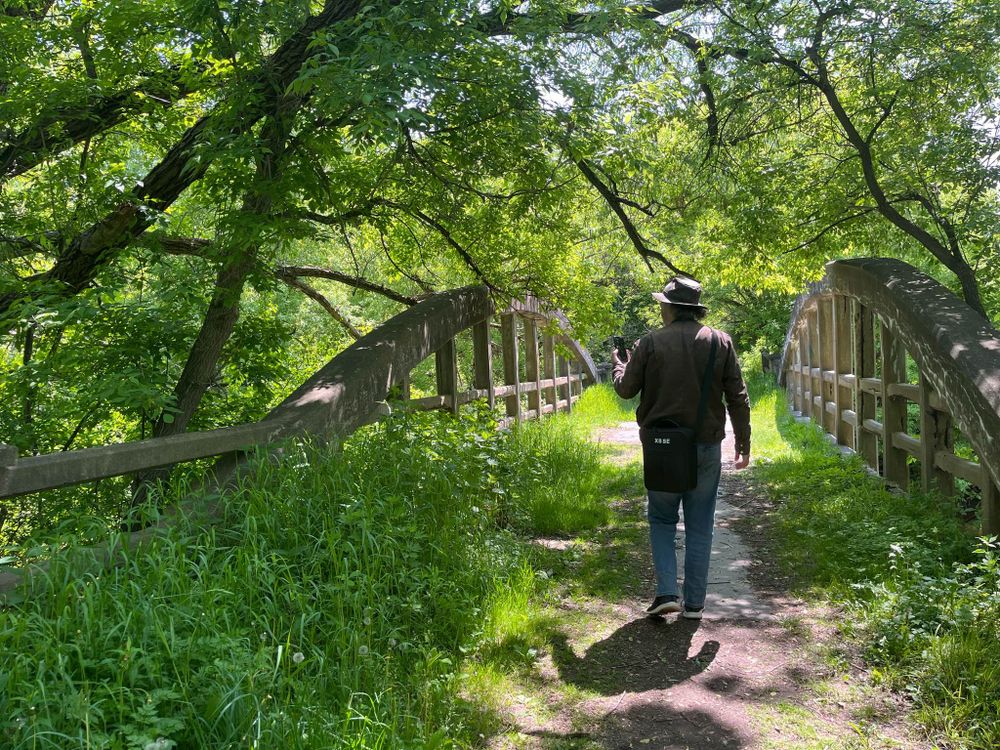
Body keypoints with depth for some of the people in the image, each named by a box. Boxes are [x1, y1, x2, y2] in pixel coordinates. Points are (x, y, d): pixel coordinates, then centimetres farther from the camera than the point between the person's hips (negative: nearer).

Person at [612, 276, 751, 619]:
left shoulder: (651, 342, -5)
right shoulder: (721, 342, 0)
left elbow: (626, 389, 3)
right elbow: (738, 398, 1)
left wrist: (618, 366, 24)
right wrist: (744, 443, 10)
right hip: (706, 448, 1)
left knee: (661, 519, 15)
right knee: (699, 526, 11)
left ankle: (667, 592, 4)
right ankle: (694, 603, 15)